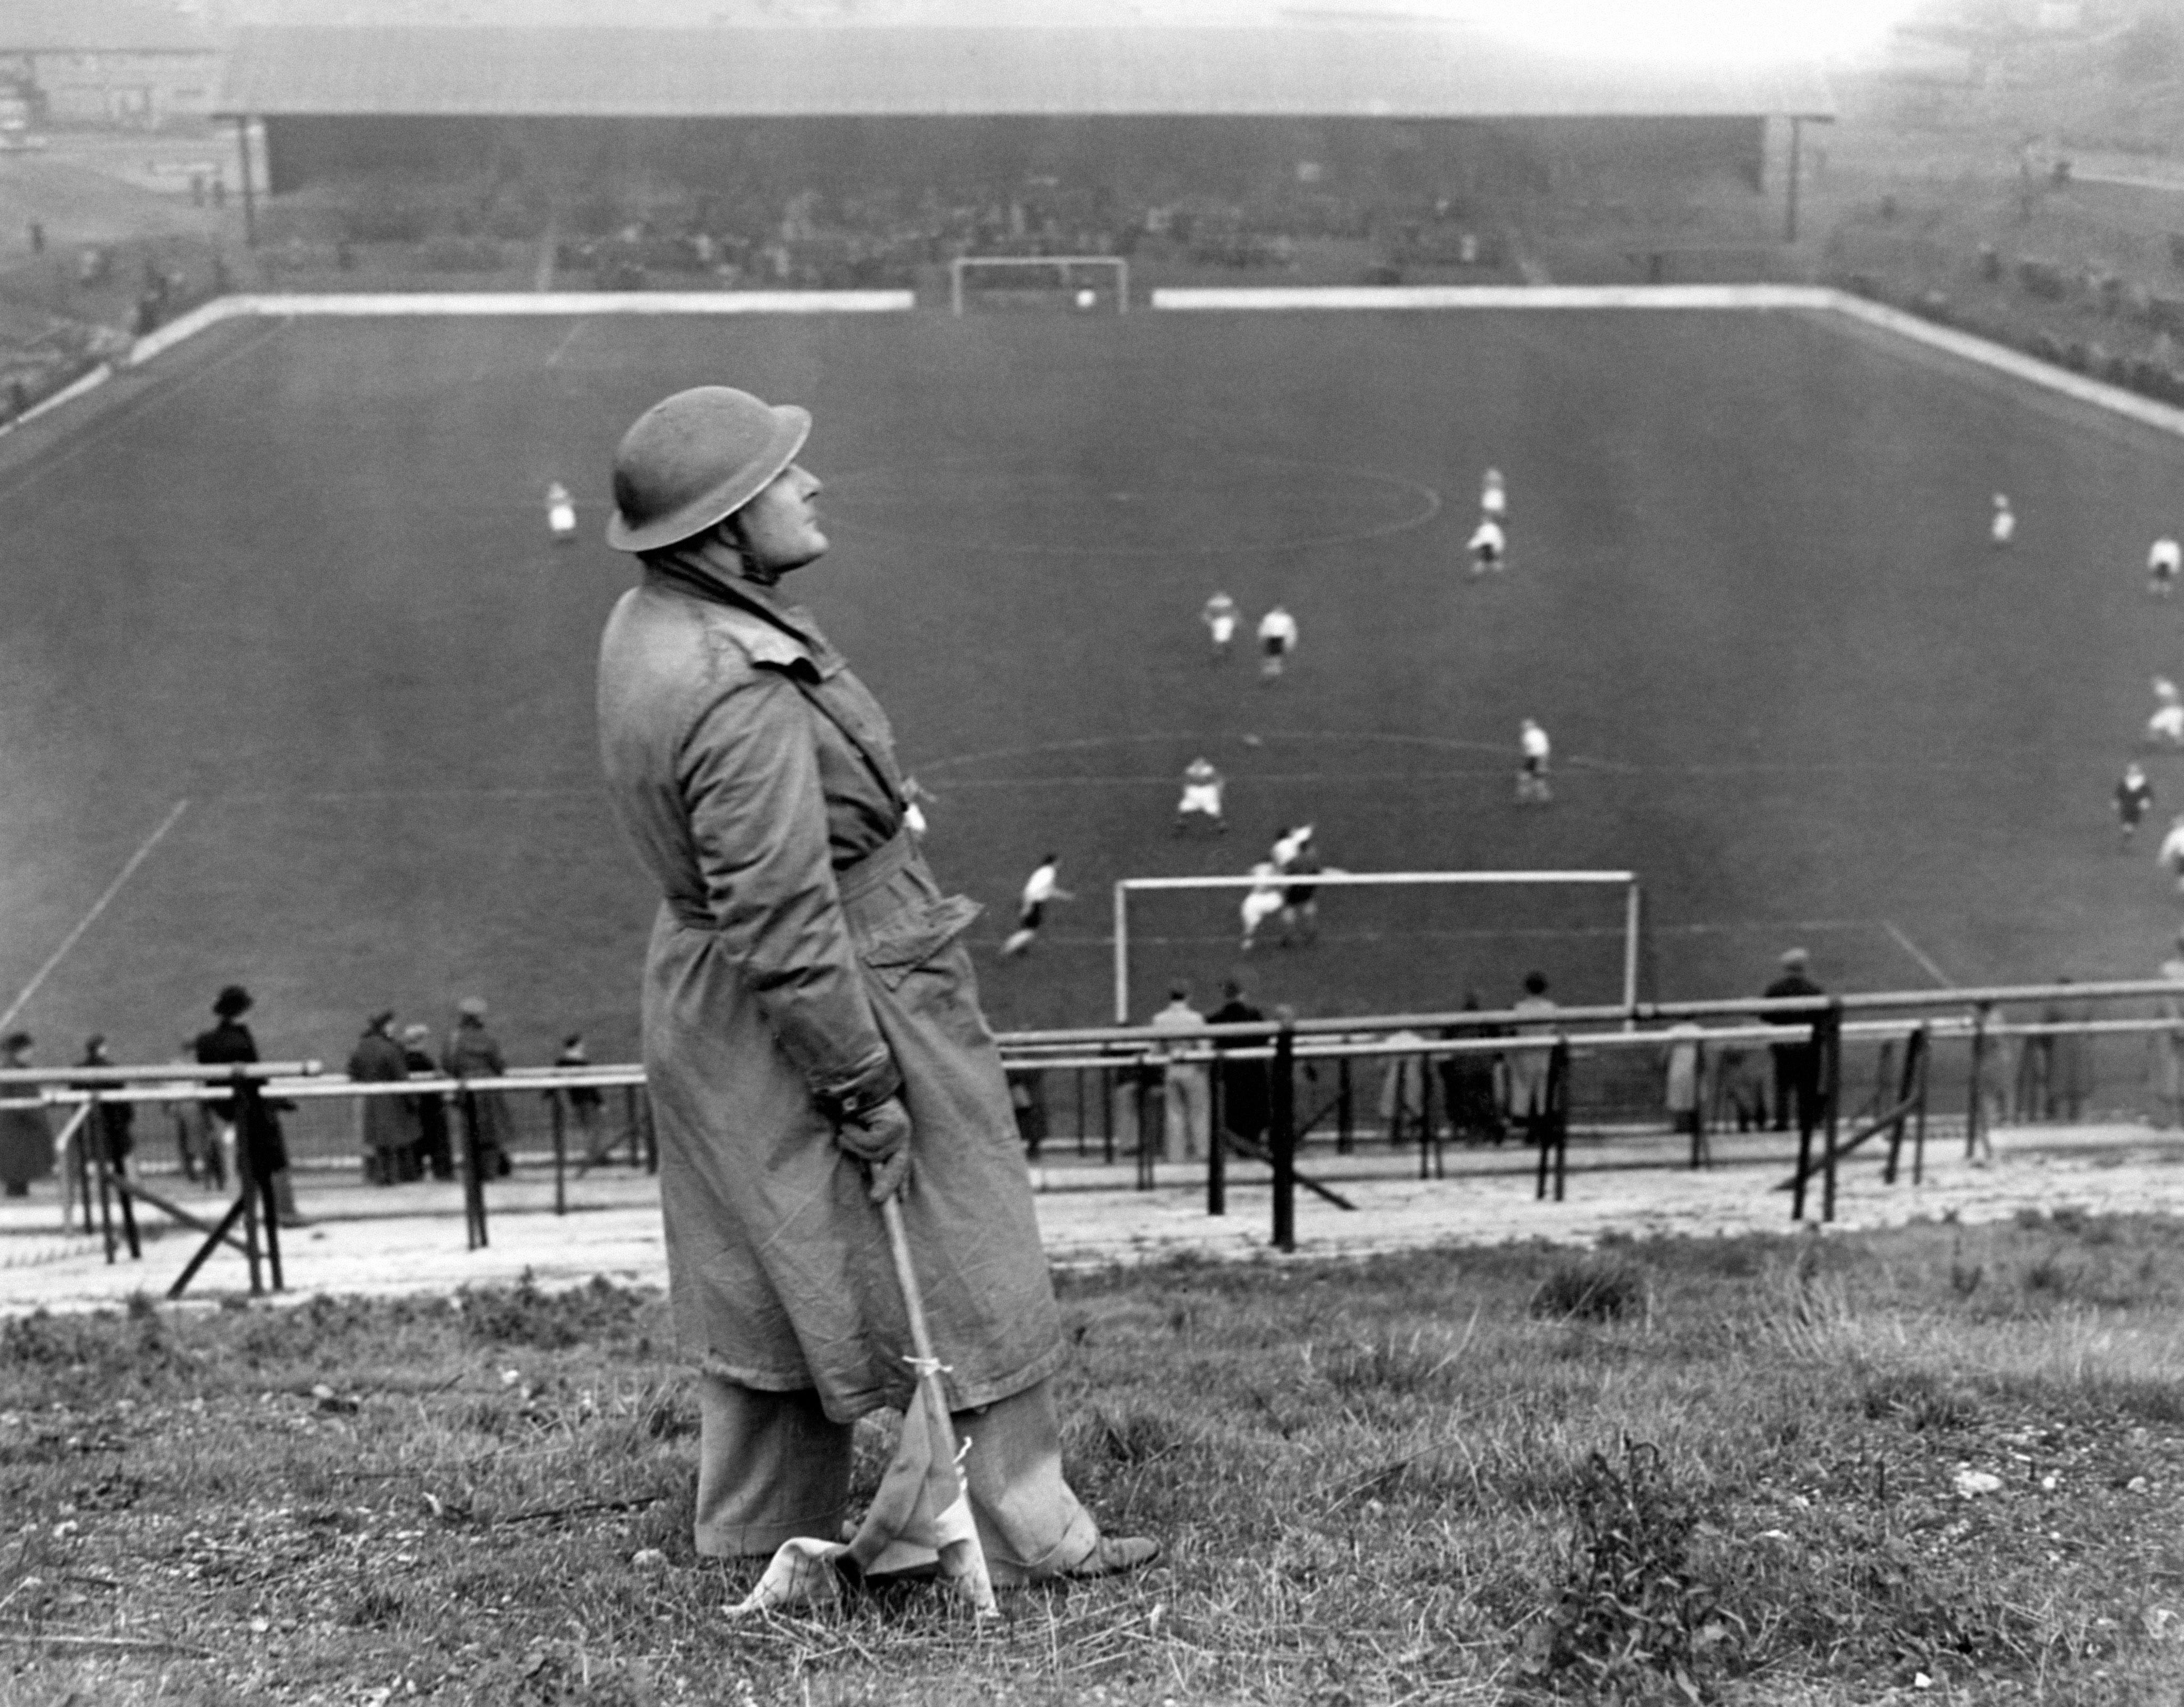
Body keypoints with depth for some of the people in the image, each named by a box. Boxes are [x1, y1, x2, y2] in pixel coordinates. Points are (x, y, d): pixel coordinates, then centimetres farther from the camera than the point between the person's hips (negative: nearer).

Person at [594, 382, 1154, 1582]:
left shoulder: (648, 623, 1)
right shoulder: (743, 695, -30)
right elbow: (783, 928, -28)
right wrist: (865, 1092, -20)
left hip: (701, 988, 10)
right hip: (814, 1015, -10)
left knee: (761, 1275, 20)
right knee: (952, 1273, 6)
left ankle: (751, 1541, 35)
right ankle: (1028, 1538, 21)